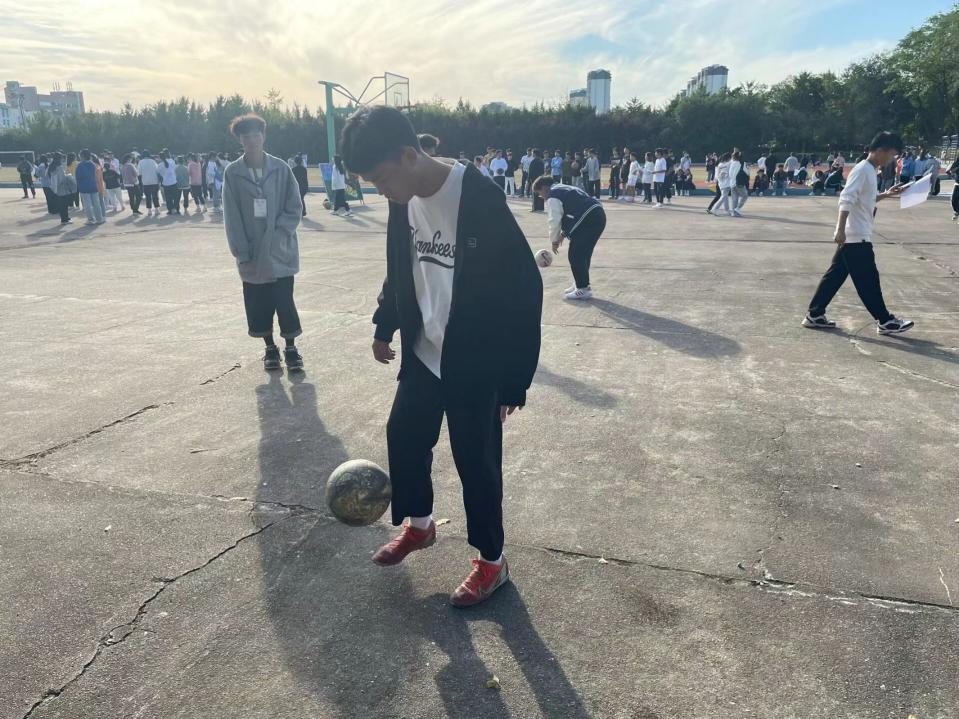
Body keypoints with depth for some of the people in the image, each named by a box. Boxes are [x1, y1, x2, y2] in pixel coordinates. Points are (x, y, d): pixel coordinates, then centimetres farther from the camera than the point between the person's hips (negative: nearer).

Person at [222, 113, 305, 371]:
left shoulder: (281, 168, -4)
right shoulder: (232, 172, -2)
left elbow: (295, 207, -2)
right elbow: (232, 216, -3)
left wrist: (278, 235, -13)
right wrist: (241, 251, -9)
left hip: (281, 251, -1)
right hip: (252, 255, 1)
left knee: (284, 301, 0)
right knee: (258, 304, 9)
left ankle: (291, 348, 18)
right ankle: (270, 348, 26)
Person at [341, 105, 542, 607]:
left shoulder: (480, 201, -24)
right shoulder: (404, 201, -2)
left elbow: (524, 288, -22)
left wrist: (514, 377, -21)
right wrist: (385, 326, 15)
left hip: (474, 364, -7)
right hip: (423, 354, 7)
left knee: (476, 460, 4)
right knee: (403, 435, 18)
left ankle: (492, 561, 26)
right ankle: (418, 525, 43)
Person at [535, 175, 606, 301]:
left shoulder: (552, 197, -5)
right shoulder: (563, 189, 25)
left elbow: (554, 221, -8)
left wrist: (554, 241, 5)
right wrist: (563, 234, 26)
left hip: (588, 220, -10)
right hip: (597, 215, 10)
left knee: (575, 256, 0)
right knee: (583, 254, 20)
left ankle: (583, 289, 5)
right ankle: (581, 284, 30)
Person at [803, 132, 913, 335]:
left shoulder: (870, 170, 16)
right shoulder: (863, 170, -15)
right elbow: (846, 200, -24)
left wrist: (887, 194, 17)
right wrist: (841, 230, -29)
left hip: (854, 235, 10)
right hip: (857, 236, -10)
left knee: (835, 275, 10)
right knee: (868, 280, -1)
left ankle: (814, 315, 13)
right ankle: (885, 321, 7)